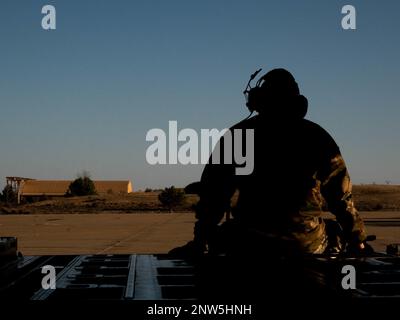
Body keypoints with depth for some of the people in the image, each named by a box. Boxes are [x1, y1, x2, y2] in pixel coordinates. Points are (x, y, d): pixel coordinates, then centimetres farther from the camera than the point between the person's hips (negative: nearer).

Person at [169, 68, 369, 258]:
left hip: (250, 244, -1)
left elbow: (214, 194, 2)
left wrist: (201, 241, 7)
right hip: (308, 244, 1)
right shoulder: (318, 137, 9)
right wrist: (357, 238, 18)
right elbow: (342, 195, 8)